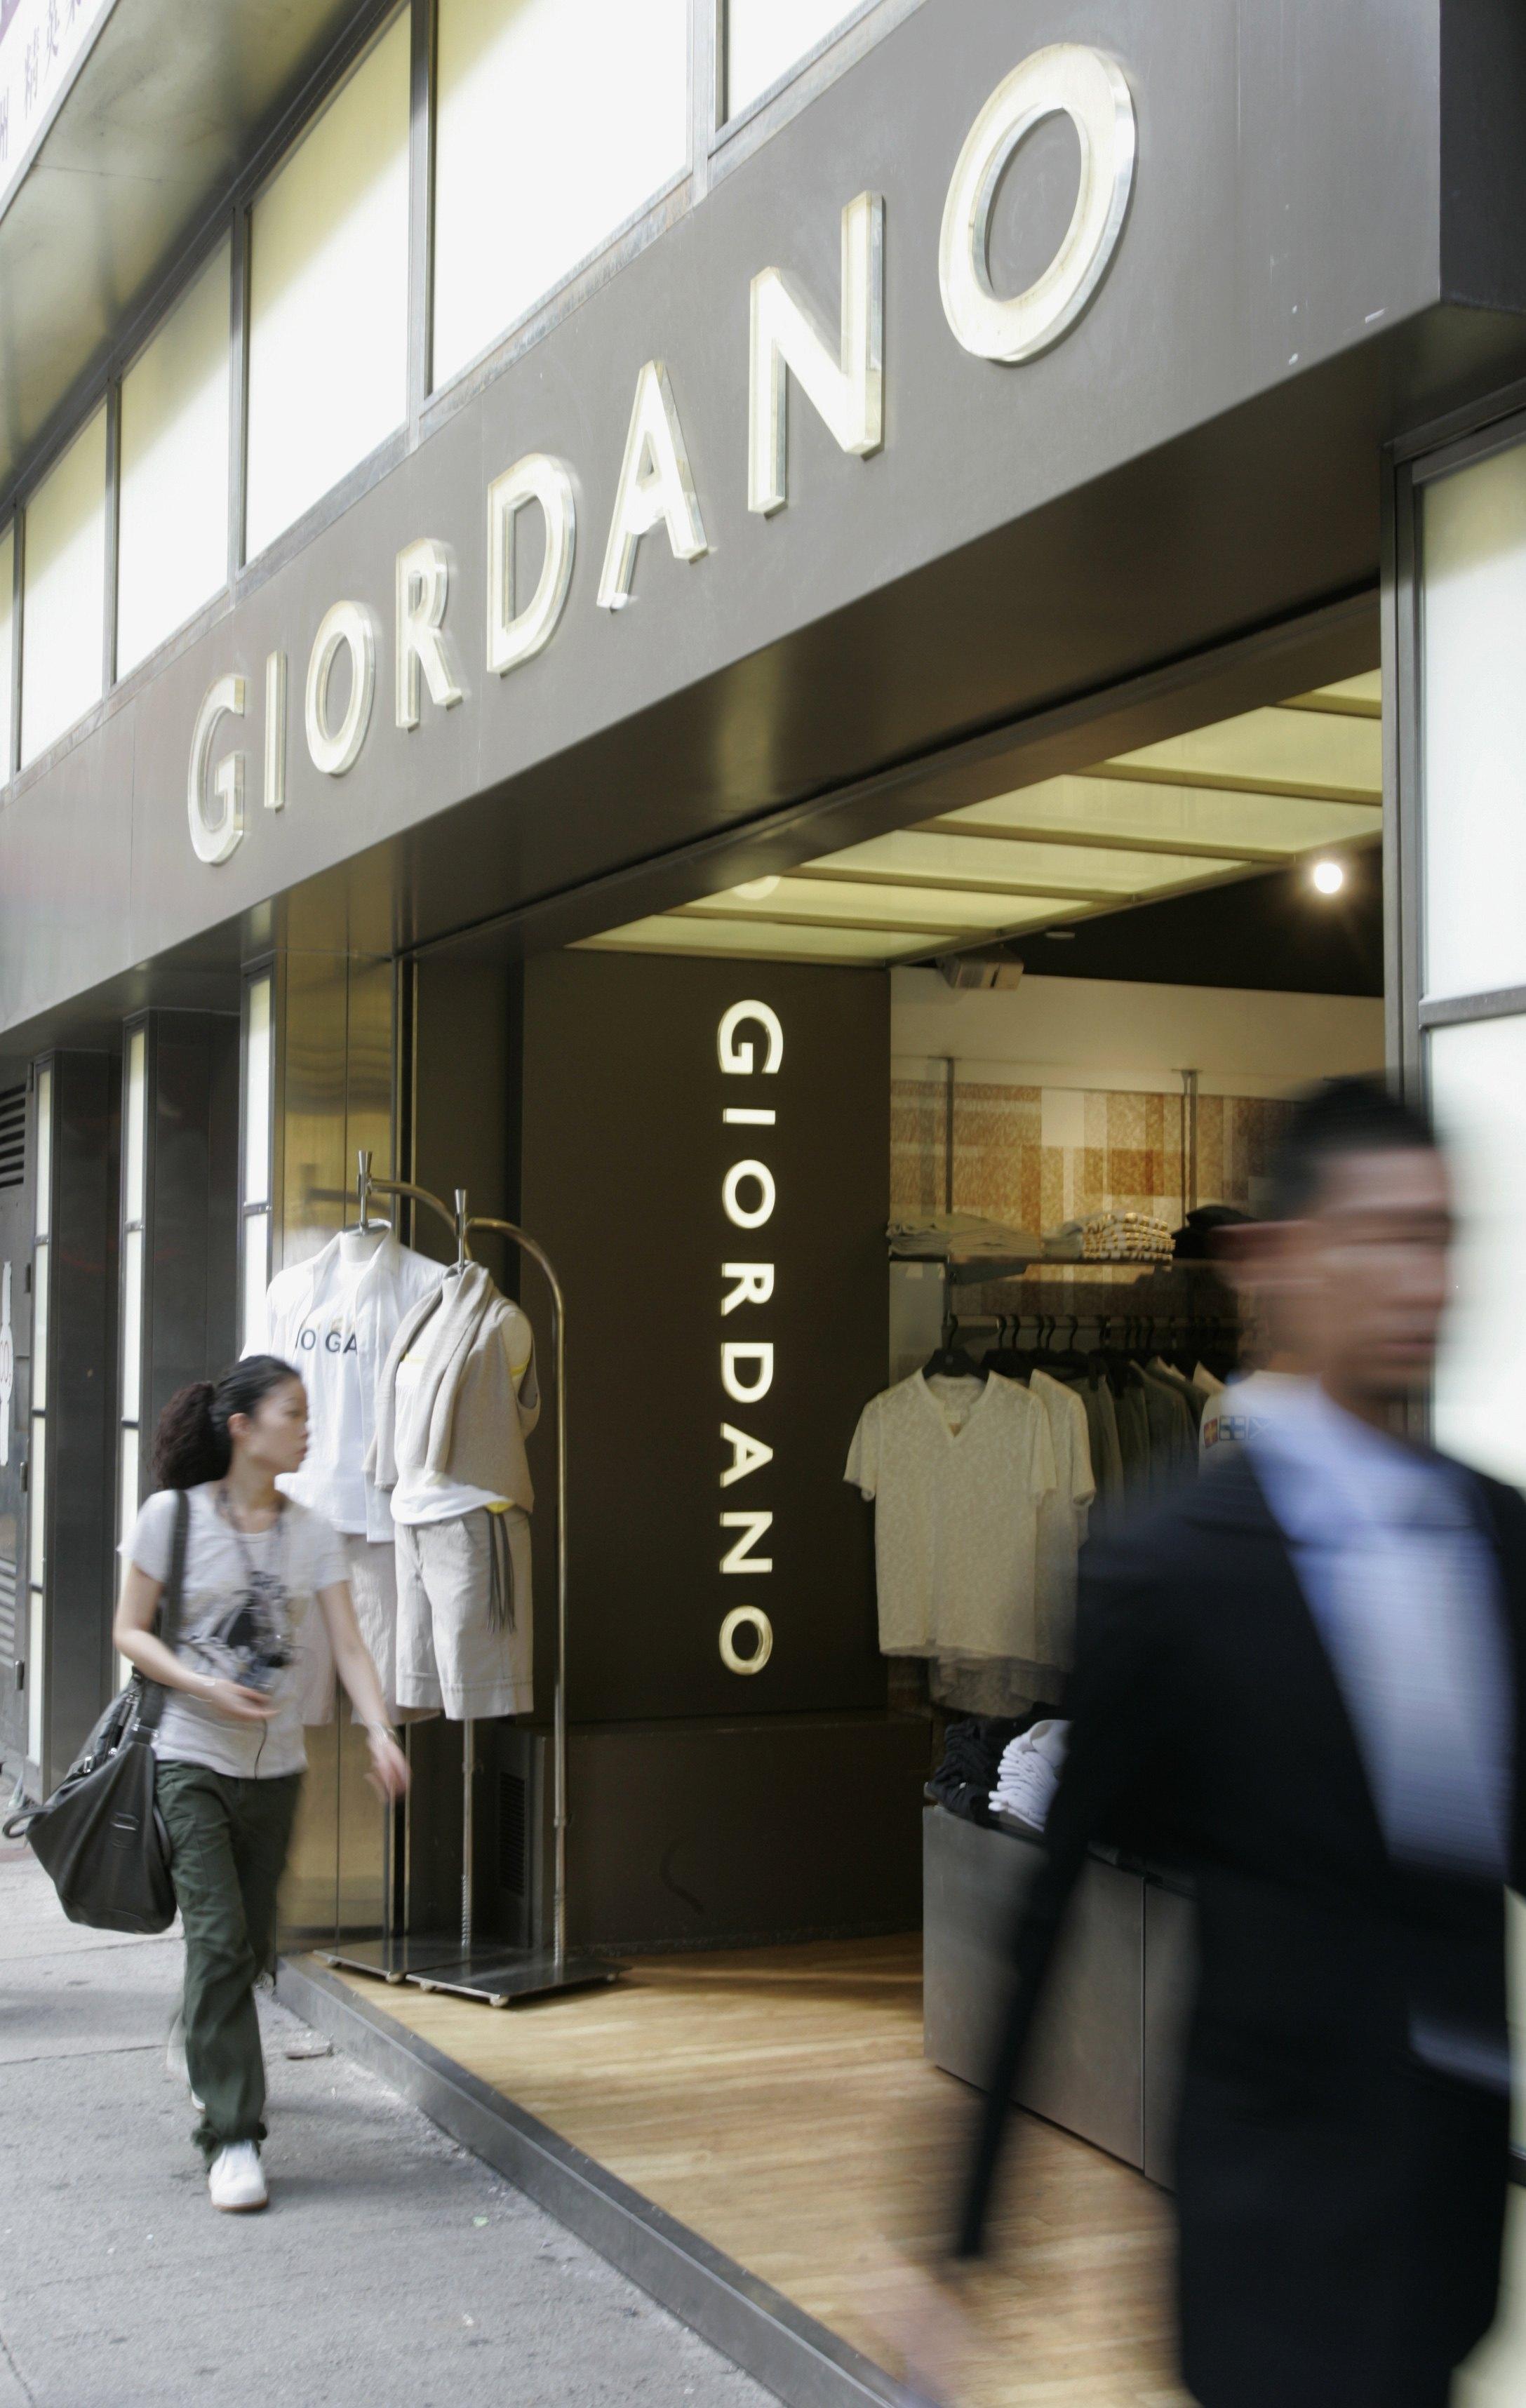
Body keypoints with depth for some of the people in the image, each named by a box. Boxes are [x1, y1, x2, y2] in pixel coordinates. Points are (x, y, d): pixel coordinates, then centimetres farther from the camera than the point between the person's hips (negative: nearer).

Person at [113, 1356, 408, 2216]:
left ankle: (206, 2051, 43)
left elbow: (348, 1644, -4)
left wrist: (380, 1731, -21)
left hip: (277, 1767, 4)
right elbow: (131, 1631, -3)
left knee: (255, 1942, 13)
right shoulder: (174, 1517, -7)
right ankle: (233, 2136, -7)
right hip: (194, 1762, -4)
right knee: (219, 1935, -12)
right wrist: (204, 1688, -19)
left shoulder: (313, 1534, 3)